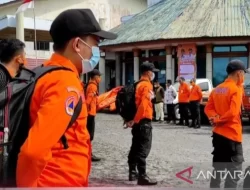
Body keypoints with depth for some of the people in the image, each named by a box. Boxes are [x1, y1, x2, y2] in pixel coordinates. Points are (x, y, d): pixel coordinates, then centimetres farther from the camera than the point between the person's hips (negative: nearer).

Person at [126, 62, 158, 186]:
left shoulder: (139, 84, 16)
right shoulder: (147, 85, -12)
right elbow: (144, 104, -22)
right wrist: (135, 121, -18)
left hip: (138, 121, 10)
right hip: (144, 121, -10)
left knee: (136, 147, 13)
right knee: (143, 148, -10)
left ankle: (132, 173, 21)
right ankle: (142, 177, -11)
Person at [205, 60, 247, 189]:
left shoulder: (217, 89, 10)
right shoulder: (236, 89, -14)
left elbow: (208, 108, 7)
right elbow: (233, 112, -22)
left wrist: (215, 117, -9)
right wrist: (218, 121, -10)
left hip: (217, 133, 8)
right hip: (232, 135, -8)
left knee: (218, 167, 17)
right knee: (234, 171, -1)